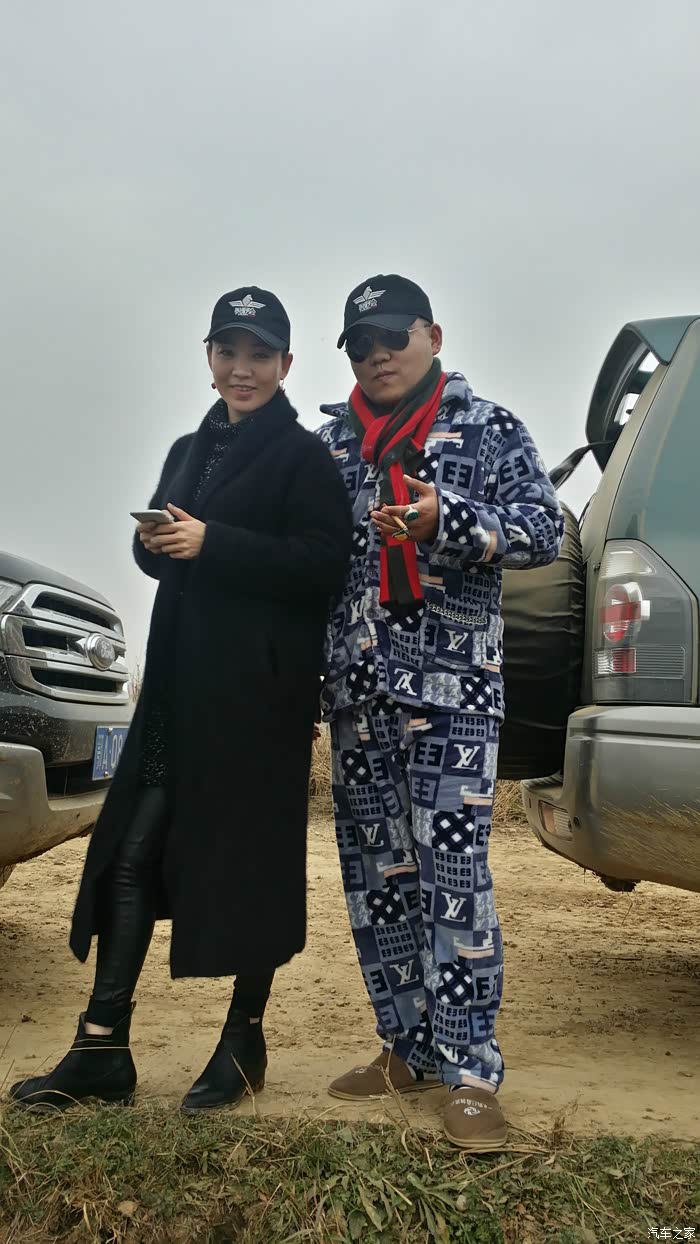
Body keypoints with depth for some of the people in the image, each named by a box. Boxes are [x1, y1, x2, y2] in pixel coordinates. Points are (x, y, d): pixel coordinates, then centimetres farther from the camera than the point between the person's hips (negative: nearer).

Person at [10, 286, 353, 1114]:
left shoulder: (303, 457, -3)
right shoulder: (189, 451, 19)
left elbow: (324, 562, -16)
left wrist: (212, 544, -20)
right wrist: (155, 544, -2)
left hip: (260, 689, -7)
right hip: (180, 679, 7)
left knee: (250, 857, 3)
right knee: (132, 852, 3)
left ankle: (245, 1040, 20)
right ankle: (102, 1047, 11)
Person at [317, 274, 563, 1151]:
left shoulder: (487, 428, 5)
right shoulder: (330, 442, 15)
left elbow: (544, 530, -4)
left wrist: (445, 520, -18)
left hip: (453, 684, -4)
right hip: (356, 685, 5)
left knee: (452, 871, -9)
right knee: (373, 873, 9)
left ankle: (470, 1071, 2)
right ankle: (408, 1050, 23)